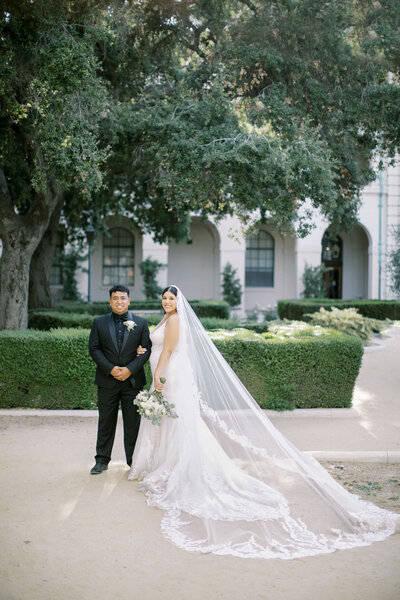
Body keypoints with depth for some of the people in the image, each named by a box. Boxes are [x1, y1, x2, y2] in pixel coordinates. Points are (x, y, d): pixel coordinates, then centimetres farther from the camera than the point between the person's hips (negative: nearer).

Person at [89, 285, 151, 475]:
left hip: (133, 380, 0)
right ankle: (102, 460, 18)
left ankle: (134, 461, 17)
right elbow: (94, 349, -1)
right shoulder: (99, 323, 5)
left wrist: (130, 370, -13)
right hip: (107, 381, 0)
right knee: (106, 422, 8)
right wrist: (111, 369, -13)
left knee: (132, 423, 6)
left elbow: (147, 349, -1)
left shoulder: (141, 323, 4)